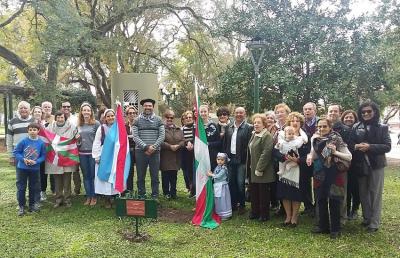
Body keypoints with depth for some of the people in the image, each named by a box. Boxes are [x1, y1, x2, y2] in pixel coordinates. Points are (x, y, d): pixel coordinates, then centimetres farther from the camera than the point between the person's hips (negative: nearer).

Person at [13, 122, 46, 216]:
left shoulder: (41, 143, -7)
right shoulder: (23, 141, -10)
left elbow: (43, 156, -2)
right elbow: (16, 152, -5)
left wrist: (36, 161, -17)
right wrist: (23, 159, -18)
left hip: (35, 169, 1)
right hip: (22, 168, -1)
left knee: (33, 187, 12)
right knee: (21, 187, 4)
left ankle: (32, 205, 27)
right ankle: (21, 206, 16)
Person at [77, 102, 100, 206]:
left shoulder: (96, 123, -5)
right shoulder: (78, 124, 10)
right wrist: (77, 139, -2)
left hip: (93, 152, -4)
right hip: (82, 153, 4)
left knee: (93, 175, 2)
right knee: (85, 175, 10)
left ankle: (94, 197, 13)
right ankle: (88, 196, 20)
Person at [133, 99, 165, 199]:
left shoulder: (158, 120, 6)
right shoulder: (137, 120, 6)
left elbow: (162, 136, 0)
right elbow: (135, 137, -2)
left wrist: (153, 147, -12)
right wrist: (146, 147, -14)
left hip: (155, 152, 0)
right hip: (140, 152, 0)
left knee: (155, 177, 4)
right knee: (141, 177, 7)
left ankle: (155, 197, 13)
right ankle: (141, 197, 17)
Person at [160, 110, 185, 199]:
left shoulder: (178, 129, 13)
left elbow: (183, 141, 5)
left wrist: (177, 146, -14)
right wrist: (170, 146, -18)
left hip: (176, 157, 4)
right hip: (165, 157, -4)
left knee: (174, 176, 10)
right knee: (165, 176, 2)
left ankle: (173, 192, 19)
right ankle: (166, 193, 13)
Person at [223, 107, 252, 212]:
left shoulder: (249, 127, -6)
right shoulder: (229, 127, 10)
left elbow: (249, 145, -11)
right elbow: (224, 143, 12)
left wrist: (247, 159, -15)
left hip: (241, 160, -5)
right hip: (230, 159, 5)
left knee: (240, 183, 1)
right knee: (231, 182, 11)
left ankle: (242, 204, 15)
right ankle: (233, 203, 24)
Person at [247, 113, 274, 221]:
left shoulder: (267, 136, -15)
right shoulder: (254, 135, 13)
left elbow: (265, 153, -21)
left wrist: (259, 169, -21)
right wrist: (250, 166, 14)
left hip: (263, 172, -8)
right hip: (253, 170, 8)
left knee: (263, 193, 3)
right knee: (253, 192, 15)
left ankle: (264, 214, 16)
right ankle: (255, 212, 28)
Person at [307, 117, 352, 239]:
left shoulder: (336, 140, -11)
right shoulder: (316, 139, 4)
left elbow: (349, 157, -13)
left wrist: (335, 152, -26)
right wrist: (310, 157, -5)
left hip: (333, 174, -5)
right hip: (319, 174, 5)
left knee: (334, 202, 0)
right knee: (321, 200, 11)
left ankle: (335, 229, 14)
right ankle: (323, 226, 25)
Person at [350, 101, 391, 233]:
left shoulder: (382, 128, -1)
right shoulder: (356, 127, 5)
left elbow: (387, 146, -8)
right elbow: (350, 144, 5)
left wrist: (370, 147, -20)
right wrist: (356, 146, -17)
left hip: (376, 164, -2)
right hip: (360, 164, 3)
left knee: (375, 193, 1)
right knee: (363, 192, 10)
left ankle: (374, 223, 8)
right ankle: (366, 218, 24)